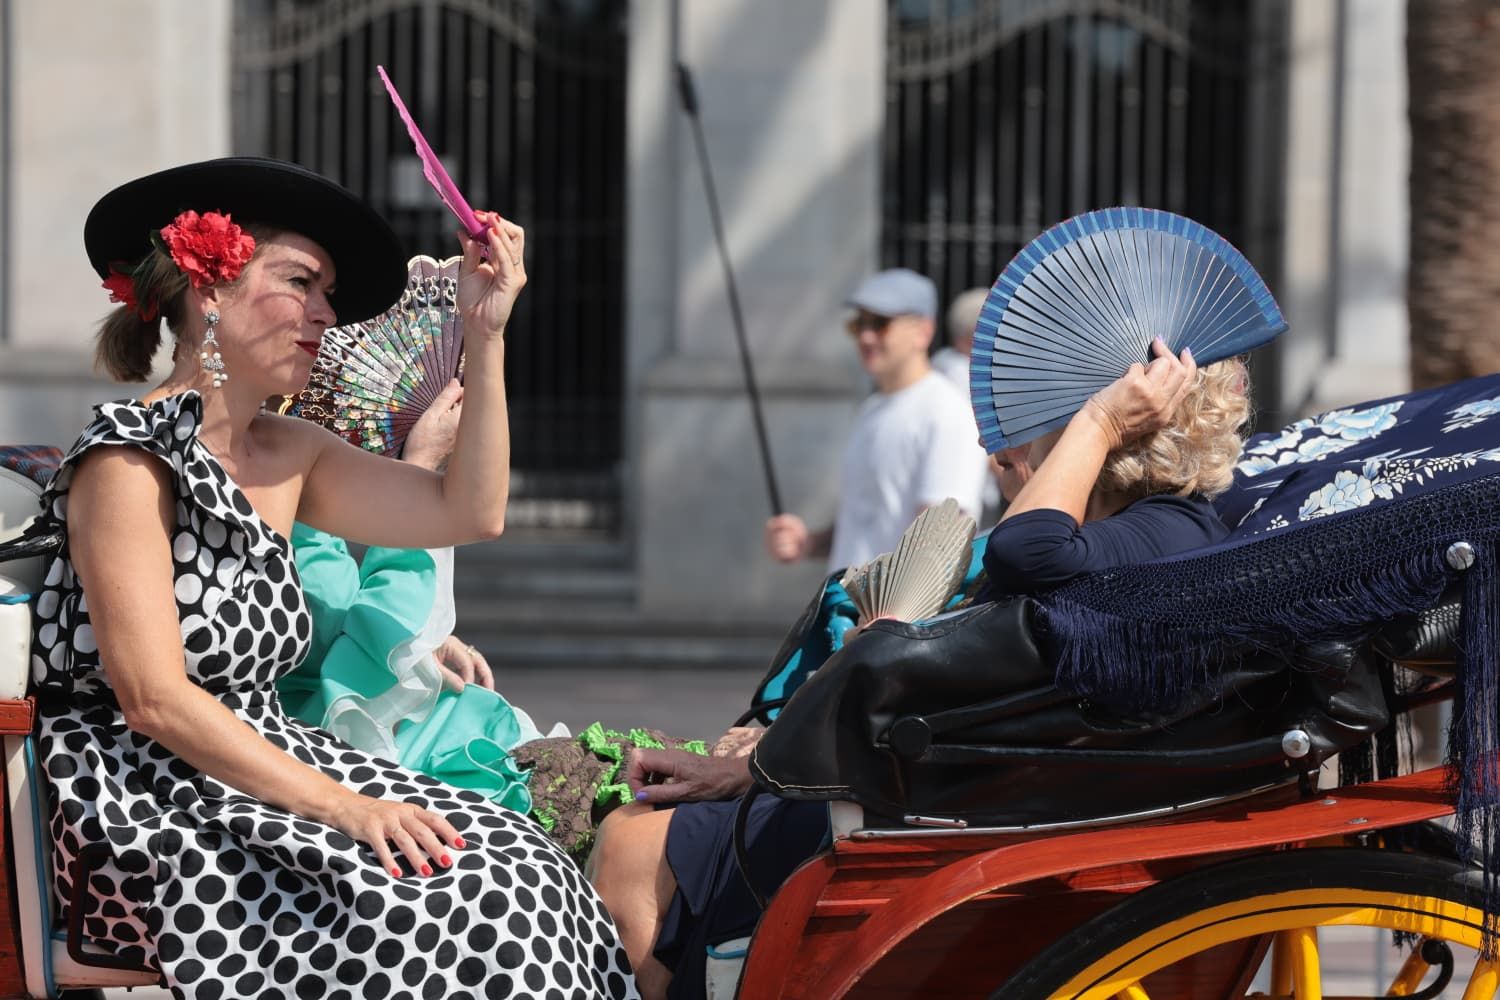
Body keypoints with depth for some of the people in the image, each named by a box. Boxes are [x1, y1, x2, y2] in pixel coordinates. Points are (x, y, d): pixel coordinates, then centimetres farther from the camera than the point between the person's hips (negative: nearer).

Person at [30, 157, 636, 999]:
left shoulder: (284, 455, 12)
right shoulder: (131, 461, -12)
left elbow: (470, 512, 10)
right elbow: (155, 699, -20)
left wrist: (486, 333, 6)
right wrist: (338, 805, -25)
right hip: (142, 810, -8)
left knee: (523, 868, -13)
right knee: (434, 907, -27)